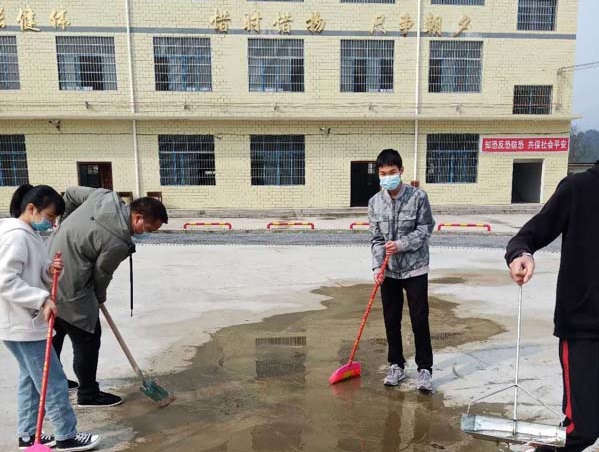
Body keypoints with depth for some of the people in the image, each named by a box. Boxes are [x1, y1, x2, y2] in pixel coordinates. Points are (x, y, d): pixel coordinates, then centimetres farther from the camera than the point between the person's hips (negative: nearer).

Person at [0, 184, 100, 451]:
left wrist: (49, 271, -7)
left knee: (31, 378, 18)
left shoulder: (29, 235, 12)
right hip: (22, 324, -10)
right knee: (53, 381, -1)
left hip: (27, 322, 10)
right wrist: (42, 300, -27)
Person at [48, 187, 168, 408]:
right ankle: (88, 394, 23)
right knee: (87, 339, 6)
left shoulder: (105, 196, -6)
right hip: (68, 287, -10)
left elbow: (70, 194, 10)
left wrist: (67, 224, 22)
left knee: (56, 332, 26)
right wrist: (99, 297, 10)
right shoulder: (118, 243, -26)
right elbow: (101, 274, -11)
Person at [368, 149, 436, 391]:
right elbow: (377, 239, 0)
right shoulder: (375, 202, -2)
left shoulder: (418, 197, -10)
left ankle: (425, 369, 15)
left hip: (415, 268, -3)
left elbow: (425, 230, -7)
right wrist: (377, 267, -11)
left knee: (420, 320, 1)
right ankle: (396, 365, 26)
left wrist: (401, 245, -20)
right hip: (389, 271, 3)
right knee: (391, 321, 10)